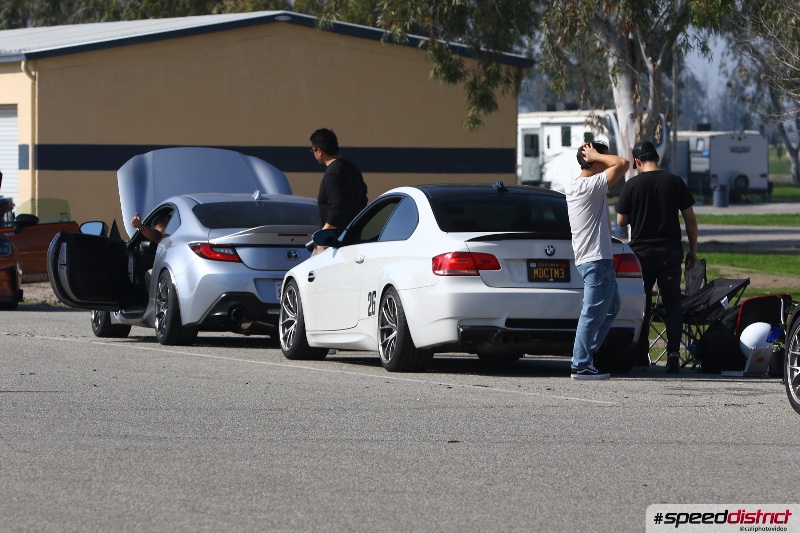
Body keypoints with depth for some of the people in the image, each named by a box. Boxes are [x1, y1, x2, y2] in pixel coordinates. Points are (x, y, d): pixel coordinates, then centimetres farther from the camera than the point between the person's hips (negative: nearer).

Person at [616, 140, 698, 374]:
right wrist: (693, 250, 9)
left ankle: (641, 356, 9)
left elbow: (621, 221, -1)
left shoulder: (632, 185, -5)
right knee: (672, 302, 5)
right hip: (670, 252, 1)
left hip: (642, 252, -1)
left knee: (642, 304, 9)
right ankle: (673, 351, -11)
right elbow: (690, 219, 1)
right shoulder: (675, 182, -1)